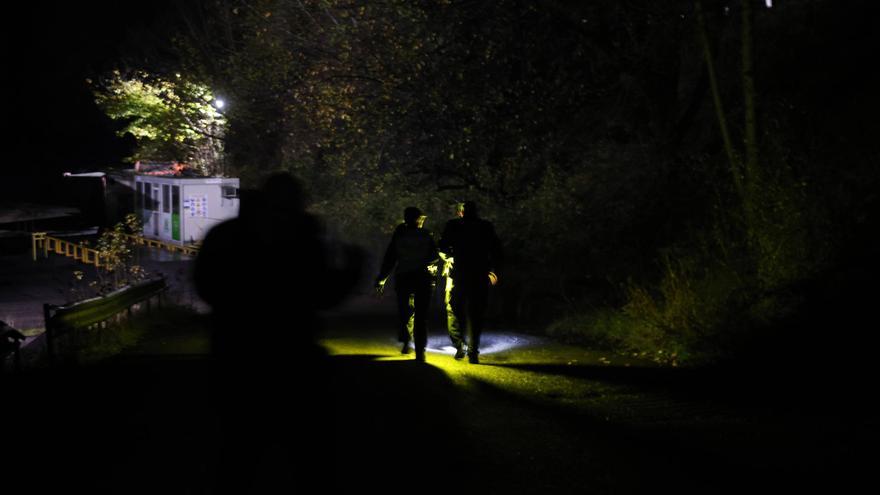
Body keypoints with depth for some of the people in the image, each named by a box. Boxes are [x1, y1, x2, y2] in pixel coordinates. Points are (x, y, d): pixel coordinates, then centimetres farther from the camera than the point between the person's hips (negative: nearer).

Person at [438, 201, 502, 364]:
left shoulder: (452, 225, 1)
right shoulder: (486, 227, 5)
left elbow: (442, 248, 2)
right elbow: (497, 251, 7)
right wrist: (493, 271, 21)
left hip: (457, 274, -1)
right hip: (480, 276, 1)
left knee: (454, 312, 12)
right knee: (476, 314, 7)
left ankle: (459, 346, -3)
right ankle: (473, 352, 2)